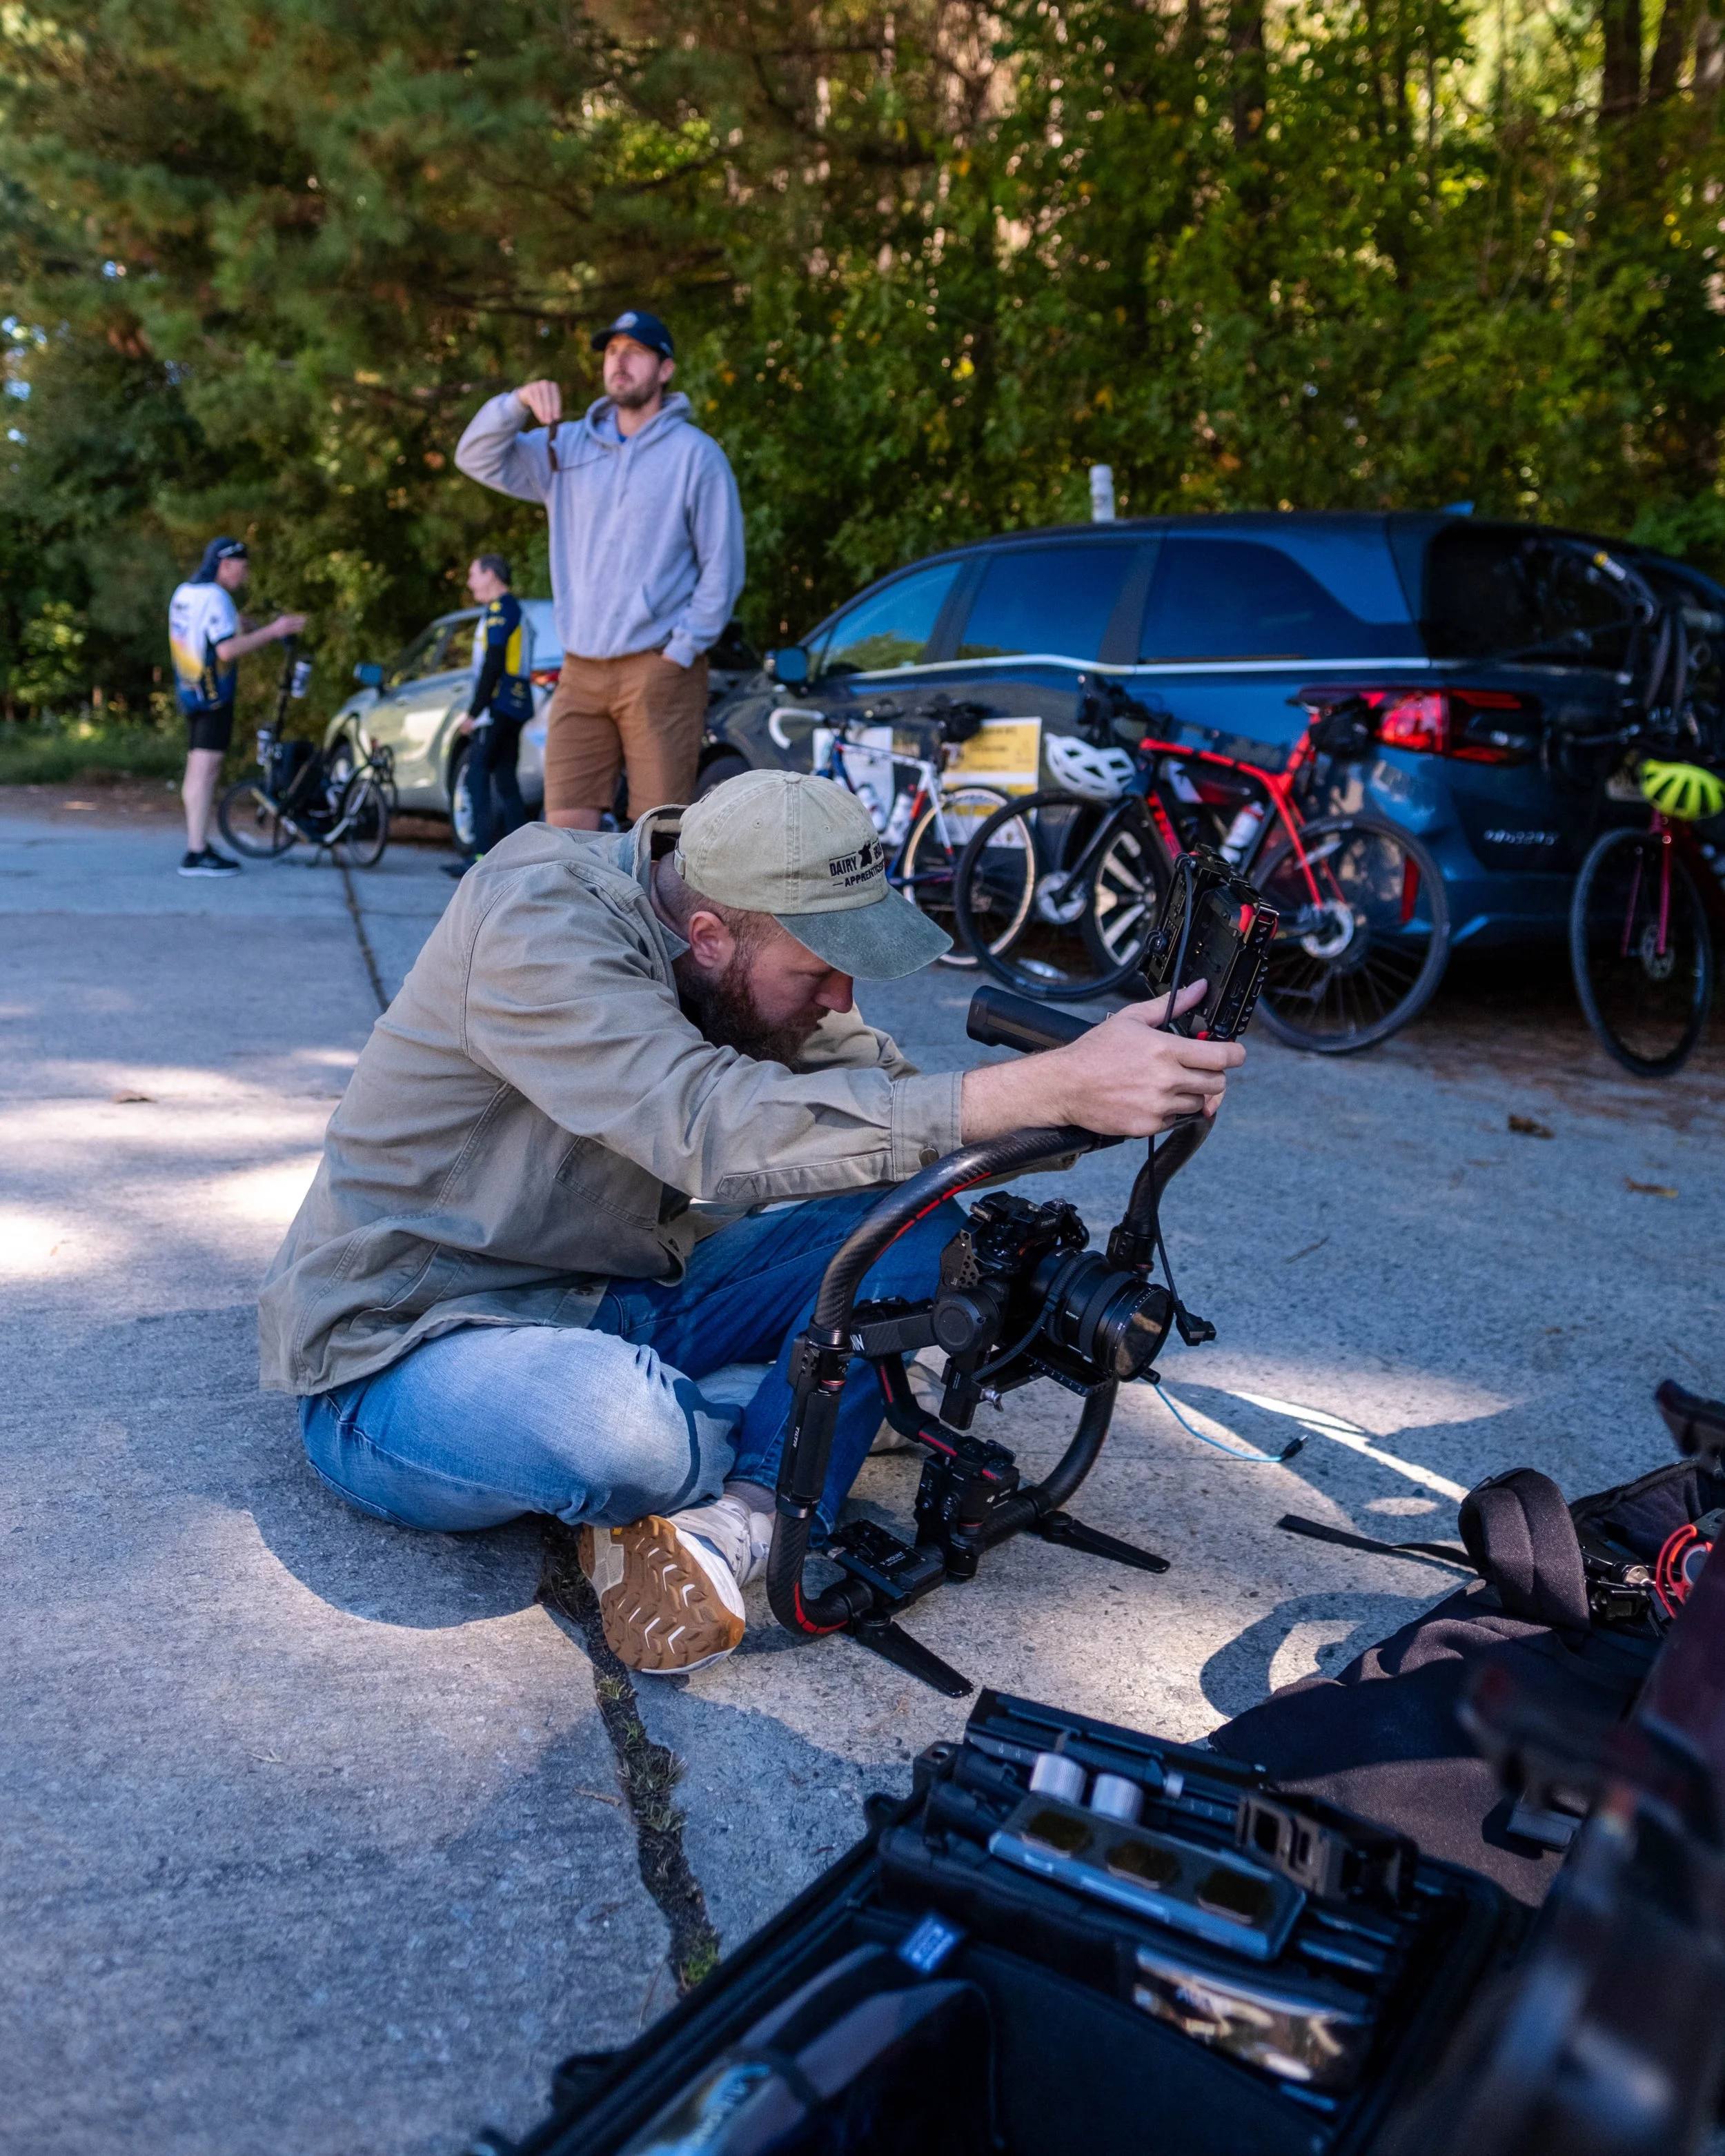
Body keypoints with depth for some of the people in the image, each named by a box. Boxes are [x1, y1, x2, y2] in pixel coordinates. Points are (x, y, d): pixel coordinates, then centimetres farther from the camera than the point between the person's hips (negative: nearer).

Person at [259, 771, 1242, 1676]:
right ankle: (784, 1463, -7)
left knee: (920, 1229, -9)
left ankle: (734, 1523, -18)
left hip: (607, 1301, 7)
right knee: (631, 1431, -41)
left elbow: (885, 1088, -1)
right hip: (404, 1350, -7)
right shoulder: (538, 924, -27)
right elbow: (717, 1128, -40)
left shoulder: (747, 959, -2)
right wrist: (1057, 1088, -43)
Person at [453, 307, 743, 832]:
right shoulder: (568, 447, 14)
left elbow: (722, 568, -2)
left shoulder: (695, 453, 0)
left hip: (659, 670, -4)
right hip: (581, 671, 4)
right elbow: (477, 458, 9)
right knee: (566, 823, 2)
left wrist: (681, 650, -9)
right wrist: (517, 402, -9)